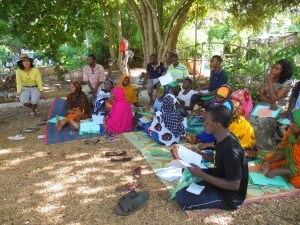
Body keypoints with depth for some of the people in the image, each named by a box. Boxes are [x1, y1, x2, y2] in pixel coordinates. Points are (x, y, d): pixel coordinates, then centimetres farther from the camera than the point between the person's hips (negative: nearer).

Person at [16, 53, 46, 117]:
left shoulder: (35, 70, -15)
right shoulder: (19, 71, -12)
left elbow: (39, 82, -11)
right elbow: (19, 84, -10)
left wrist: (42, 93, -17)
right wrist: (18, 95, -16)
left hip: (35, 88, -1)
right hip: (25, 89, 1)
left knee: (34, 100, -31)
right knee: (24, 101, -28)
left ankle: (33, 111, 6)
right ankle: (34, 109, 7)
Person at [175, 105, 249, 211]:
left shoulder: (231, 150, -32)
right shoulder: (223, 139, -5)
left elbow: (234, 185, -27)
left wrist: (202, 175, -28)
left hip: (229, 196, -8)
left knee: (181, 197, -16)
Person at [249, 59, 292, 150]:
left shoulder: (286, 83, -11)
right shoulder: (266, 78, 4)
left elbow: (274, 98, -19)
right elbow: (261, 95, -1)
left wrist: (270, 82, -19)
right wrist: (272, 103, -17)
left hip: (277, 109, -4)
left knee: (263, 121, -30)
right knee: (252, 119, -22)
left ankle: (264, 145, -8)